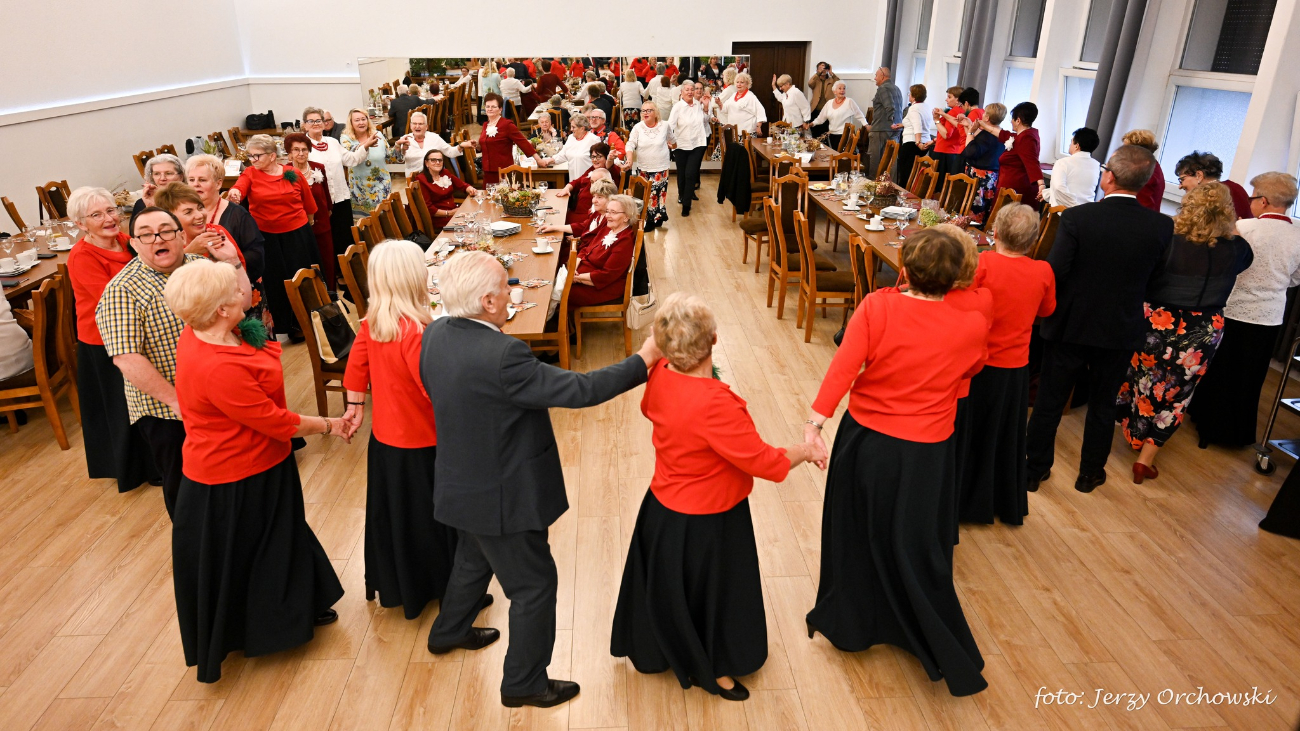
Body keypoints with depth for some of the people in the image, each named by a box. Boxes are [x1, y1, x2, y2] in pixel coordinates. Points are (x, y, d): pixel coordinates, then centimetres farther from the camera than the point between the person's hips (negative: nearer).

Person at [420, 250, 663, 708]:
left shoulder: (435, 335, -8)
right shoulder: (501, 356, -34)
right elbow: (580, 390, -29)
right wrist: (642, 361, -19)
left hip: (462, 482, 9)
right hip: (502, 496, -9)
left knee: (473, 558, 33)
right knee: (534, 585, 11)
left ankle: (449, 632, 56)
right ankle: (524, 684, 29)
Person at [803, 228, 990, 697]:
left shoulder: (877, 306, -14)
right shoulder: (973, 327, -10)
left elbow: (845, 363, -25)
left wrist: (816, 419, -28)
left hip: (864, 439, 0)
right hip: (925, 451, 0)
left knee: (856, 533, 20)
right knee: (916, 548, 14)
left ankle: (848, 623, 41)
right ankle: (952, 659, 28)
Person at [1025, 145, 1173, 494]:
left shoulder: (1076, 217, -20)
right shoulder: (1162, 226, -11)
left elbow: (1055, 271, -20)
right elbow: (1156, 275, 2)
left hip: (1069, 325, -2)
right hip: (1121, 331, 2)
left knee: (1049, 401, 12)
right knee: (1102, 405, 19)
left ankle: (1035, 470, 23)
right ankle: (1090, 474, 32)